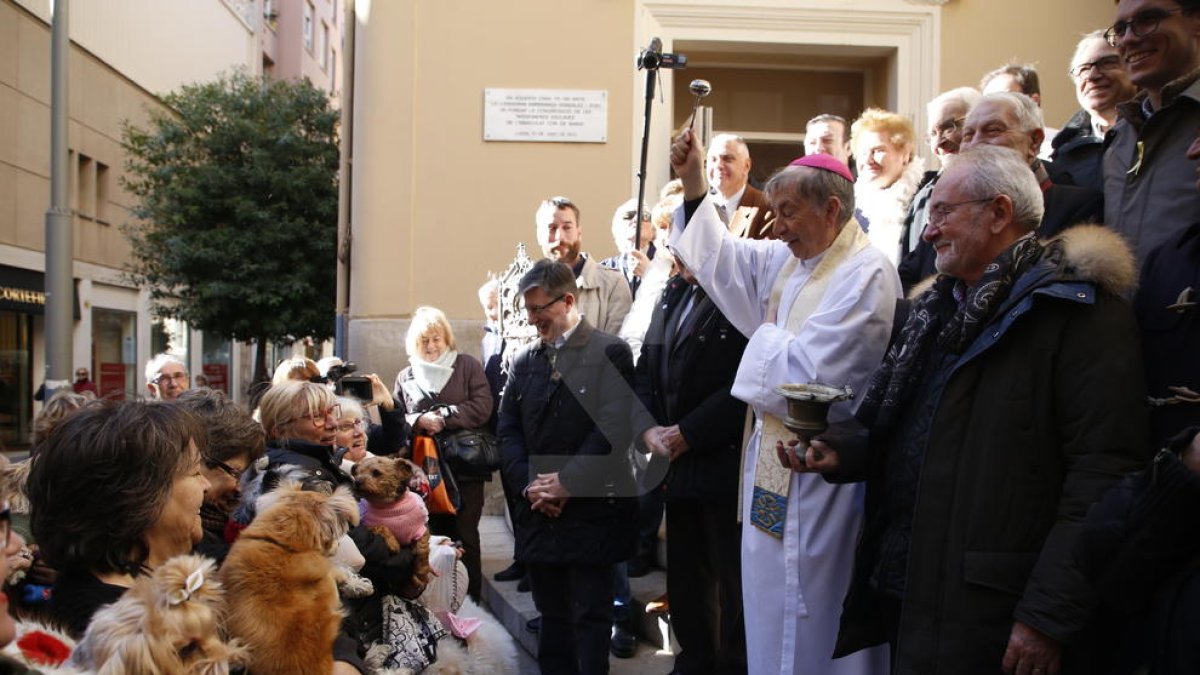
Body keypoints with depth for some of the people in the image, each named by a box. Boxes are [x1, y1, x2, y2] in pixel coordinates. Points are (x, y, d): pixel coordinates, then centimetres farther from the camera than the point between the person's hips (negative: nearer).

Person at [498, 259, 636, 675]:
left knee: (590, 618, 1)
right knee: (552, 616, 13)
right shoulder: (524, 362, 13)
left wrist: (566, 482, -15)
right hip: (539, 513, 5)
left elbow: (613, 429, -13)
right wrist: (528, 484, -6)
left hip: (591, 511, -5)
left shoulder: (610, 353, -4)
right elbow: (508, 432, 9)